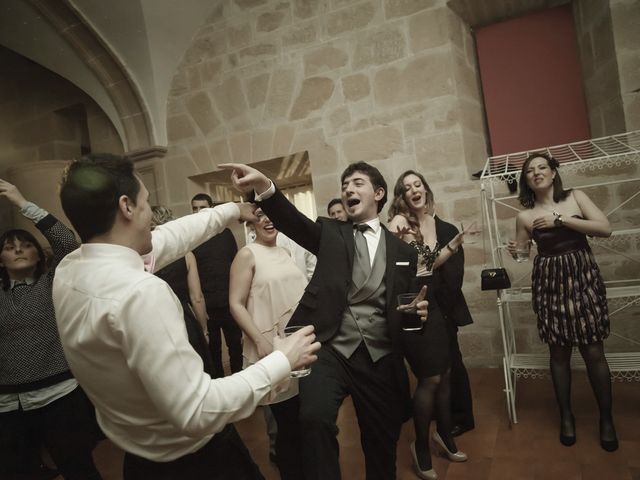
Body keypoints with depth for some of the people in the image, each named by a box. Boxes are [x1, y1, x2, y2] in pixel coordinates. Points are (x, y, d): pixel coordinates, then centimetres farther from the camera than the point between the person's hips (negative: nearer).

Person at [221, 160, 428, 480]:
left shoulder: (403, 251, 12)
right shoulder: (330, 233, 8)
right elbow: (292, 221, -12)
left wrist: (418, 312, -6)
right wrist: (266, 188, -30)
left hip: (380, 360, 2)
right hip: (329, 350, -2)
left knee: (383, 444, 13)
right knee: (314, 418, -29)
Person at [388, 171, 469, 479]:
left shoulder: (431, 220, 9)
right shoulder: (399, 221, -13)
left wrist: (454, 244, 4)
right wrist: (396, 240, -39)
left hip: (432, 302, 7)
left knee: (445, 374, 14)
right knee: (430, 379, -3)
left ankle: (445, 435, 37)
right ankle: (421, 447, 18)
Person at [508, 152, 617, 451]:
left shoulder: (576, 197, 2)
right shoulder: (525, 216, 3)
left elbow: (605, 229, -9)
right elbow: (522, 252, 10)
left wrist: (561, 219, -16)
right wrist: (515, 251, -13)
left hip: (583, 278, 0)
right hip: (549, 284, 1)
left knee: (593, 351, 0)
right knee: (559, 352, 6)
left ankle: (606, 419, 18)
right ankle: (566, 415, 22)